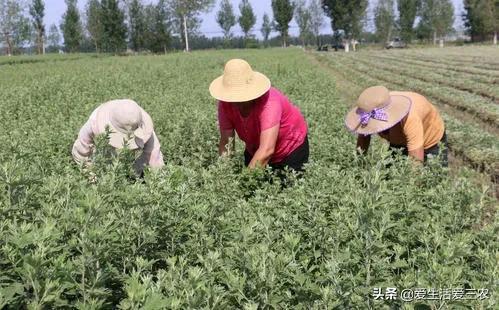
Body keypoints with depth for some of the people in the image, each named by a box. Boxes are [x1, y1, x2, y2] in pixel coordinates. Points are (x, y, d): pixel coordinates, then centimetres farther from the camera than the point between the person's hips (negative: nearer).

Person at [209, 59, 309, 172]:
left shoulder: (268, 102, -37)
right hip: (256, 153, 4)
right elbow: (226, 142, -21)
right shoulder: (225, 103, -22)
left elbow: (267, 150, -46)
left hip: (292, 148, -4)